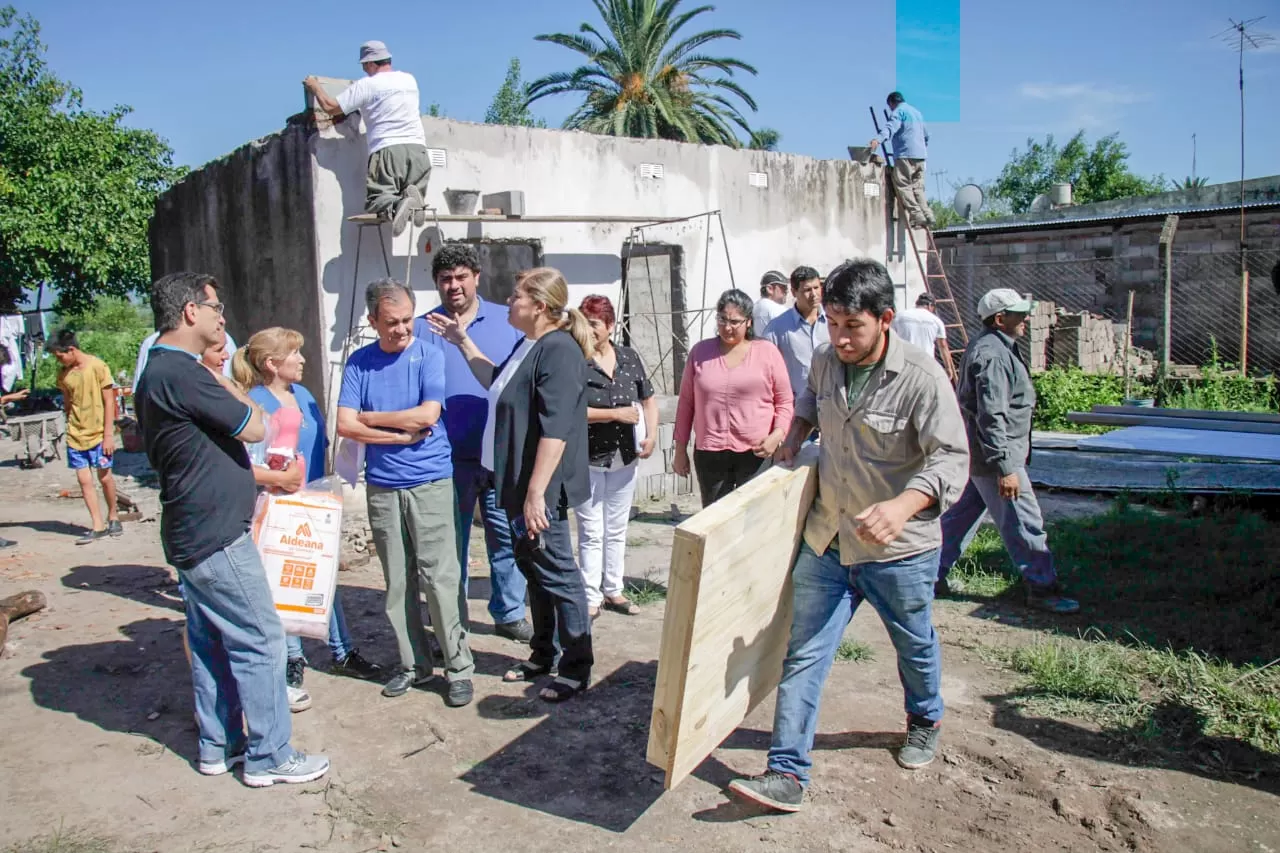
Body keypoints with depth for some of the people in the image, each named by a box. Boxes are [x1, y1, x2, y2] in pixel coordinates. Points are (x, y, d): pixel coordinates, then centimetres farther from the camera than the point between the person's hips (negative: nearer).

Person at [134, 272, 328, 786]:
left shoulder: (158, 373, 13)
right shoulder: (182, 374, -21)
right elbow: (253, 428, -16)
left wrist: (250, 488, 21)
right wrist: (231, 389, 1)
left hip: (193, 535, 10)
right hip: (216, 537, -10)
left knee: (211, 642, 16)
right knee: (259, 641, -2)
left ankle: (218, 746, 27)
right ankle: (269, 757, 8)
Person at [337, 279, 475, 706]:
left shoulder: (429, 355, -2)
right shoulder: (359, 362, 4)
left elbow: (428, 415, -13)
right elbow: (345, 425, -4)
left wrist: (370, 418, -4)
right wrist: (402, 434, -10)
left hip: (430, 482, -3)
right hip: (381, 486, 3)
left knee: (440, 577, -3)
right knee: (398, 581, 9)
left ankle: (459, 667, 8)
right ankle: (413, 663, 22)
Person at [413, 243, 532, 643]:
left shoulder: (506, 322, 5)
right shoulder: (422, 330, 3)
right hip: (448, 458, 0)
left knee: (507, 537, 8)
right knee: (451, 543, 11)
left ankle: (509, 613, 25)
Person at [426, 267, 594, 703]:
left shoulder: (559, 351, -19)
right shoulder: (527, 346, 12)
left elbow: (556, 429, -26)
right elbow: (499, 383, 32)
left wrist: (536, 492, -28)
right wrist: (463, 342, 30)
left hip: (541, 488, -10)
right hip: (518, 483, 10)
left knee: (556, 573, 0)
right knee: (532, 567, 19)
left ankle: (577, 666, 14)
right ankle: (544, 654, 34)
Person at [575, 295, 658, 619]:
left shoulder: (629, 357, 3)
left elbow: (648, 399, 11)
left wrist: (651, 435, -4)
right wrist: (615, 414, -19)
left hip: (624, 457, 5)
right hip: (587, 459, -4)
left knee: (617, 529, 15)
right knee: (592, 532, 2)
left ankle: (613, 590, 28)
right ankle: (591, 598, 13)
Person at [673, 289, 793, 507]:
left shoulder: (767, 352, 3)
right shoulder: (700, 352, 8)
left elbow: (785, 402, 6)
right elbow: (686, 403, 12)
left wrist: (777, 435, -11)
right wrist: (680, 448, 11)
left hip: (756, 453, -2)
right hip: (709, 455, 2)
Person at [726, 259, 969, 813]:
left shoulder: (922, 378, -20)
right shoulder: (824, 361, -2)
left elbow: (949, 459, -23)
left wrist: (903, 505, -40)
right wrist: (793, 439, 6)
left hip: (899, 549, -4)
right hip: (826, 541, 4)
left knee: (915, 646, 22)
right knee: (804, 654, 1)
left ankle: (924, 720, 52)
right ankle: (788, 773, 9)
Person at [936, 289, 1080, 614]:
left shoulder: (993, 347, 14)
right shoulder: (993, 356, -21)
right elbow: (991, 417, -26)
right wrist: (1005, 468, -27)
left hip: (976, 454, 11)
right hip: (992, 456, -11)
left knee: (962, 513, 15)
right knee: (1024, 523, -1)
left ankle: (933, 575, 22)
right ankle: (1042, 588, 9)